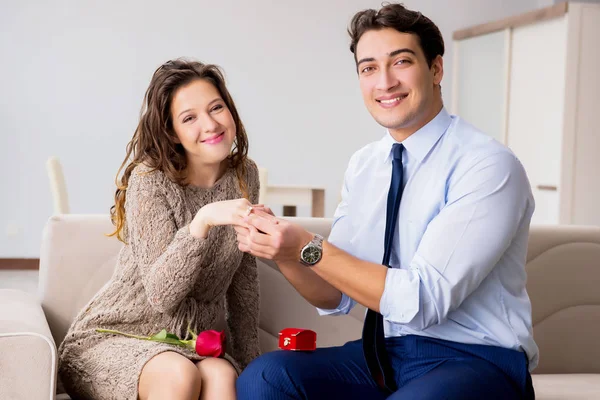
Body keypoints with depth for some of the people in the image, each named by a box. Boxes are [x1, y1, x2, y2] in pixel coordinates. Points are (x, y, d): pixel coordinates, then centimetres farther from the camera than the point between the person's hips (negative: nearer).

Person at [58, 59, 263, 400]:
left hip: (190, 345, 4)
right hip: (111, 339, -3)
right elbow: (161, 295, -25)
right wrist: (202, 221, -38)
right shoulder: (150, 180, -15)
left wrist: (249, 358, 9)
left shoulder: (244, 174, 1)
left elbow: (243, 277, 11)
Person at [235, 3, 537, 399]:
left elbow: (422, 301, -21)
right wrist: (282, 250, -12)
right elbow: (336, 296, 7)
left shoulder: (489, 165, -15)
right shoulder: (362, 166, 6)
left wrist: (309, 248, -23)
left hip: (474, 360, -5)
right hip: (385, 352, 5)